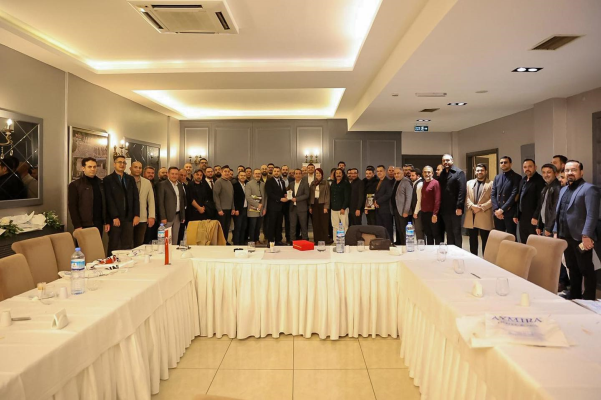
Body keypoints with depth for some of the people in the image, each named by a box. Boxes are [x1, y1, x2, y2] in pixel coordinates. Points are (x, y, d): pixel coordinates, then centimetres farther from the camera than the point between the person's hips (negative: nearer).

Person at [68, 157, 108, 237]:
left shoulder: (100, 183, 11)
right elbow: (72, 207, -7)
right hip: (84, 225, -4)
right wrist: (77, 226, -13)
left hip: (99, 224, 4)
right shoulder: (75, 185, -2)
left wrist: (106, 222, 9)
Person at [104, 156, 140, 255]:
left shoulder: (131, 179, 15)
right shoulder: (108, 180, 1)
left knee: (128, 246, 3)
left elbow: (136, 198, 11)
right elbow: (109, 200, -6)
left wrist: (136, 215, 2)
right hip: (115, 219, -4)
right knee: (114, 246, 1)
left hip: (128, 218, 4)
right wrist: (114, 217, -11)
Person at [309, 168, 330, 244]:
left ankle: (324, 240, 4)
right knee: (315, 224, 4)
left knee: (323, 223, -2)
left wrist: (326, 207, -11)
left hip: (322, 204, -4)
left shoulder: (325, 182, 0)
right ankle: (317, 240, 11)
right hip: (314, 204, 4)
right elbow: (310, 195, 12)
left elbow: (327, 195, -4)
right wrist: (310, 206, 6)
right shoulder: (313, 183, 11)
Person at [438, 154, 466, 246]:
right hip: (445, 209, 5)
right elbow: (440, 191, 9)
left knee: (456, 232, 4)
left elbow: (462, 190, -13)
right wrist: (440, 207, 2)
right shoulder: (441, 174, 14)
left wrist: (459, 207, -20)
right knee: (449, 232, 12)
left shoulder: (459, 173, -4)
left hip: (455, 208, -5)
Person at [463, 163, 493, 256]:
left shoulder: (491, 184, 2)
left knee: (485, 240, 1)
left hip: (484, 216, -4)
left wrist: (481, 207, -16)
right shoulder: (469, 183, 15)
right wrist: (472, 206, -11)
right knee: (472, 239, 11)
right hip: (471, 215, 4)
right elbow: (466, 197, 5)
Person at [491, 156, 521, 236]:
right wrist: (496, 209, -6)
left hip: (510, 213, -5)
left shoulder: (516, 177, -1)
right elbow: (492, 194, 8)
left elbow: (514, 195, -11)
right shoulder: (497, 178, 15)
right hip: (497, 213, 5)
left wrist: (502, 209, -15)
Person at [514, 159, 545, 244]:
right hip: (522, 217, 7)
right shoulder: (523, 180, 14)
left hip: (532, 218, -7)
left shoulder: (539, 180, -11)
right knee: (523, 243, 11)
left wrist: (536, 217, -20)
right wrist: (516, 215, 14)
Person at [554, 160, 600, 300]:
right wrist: (556, 232, 13)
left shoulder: (589, 189, -7)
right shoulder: (563, 190, 17)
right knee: (572, 268, 15)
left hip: (580, 237, -7)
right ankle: (574, 296, 25)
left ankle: (589, 299, 13)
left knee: (586, 269, 3)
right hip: (565, 236, 7)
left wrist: (586, 236, -21)